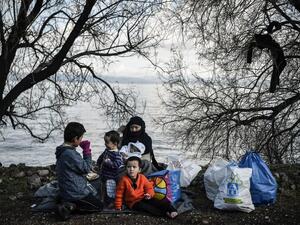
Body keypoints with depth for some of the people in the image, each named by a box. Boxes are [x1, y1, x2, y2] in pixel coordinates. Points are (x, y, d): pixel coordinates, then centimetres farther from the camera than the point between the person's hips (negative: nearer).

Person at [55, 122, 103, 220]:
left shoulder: (63, 151, 5)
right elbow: (86, 169, -17)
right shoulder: (70, 154, -27)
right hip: (75, 193, -10)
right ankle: (72, 206, -7)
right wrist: (87, 151, -11)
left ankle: (67, 202, 10)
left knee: (94, 195, 28)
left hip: (67, 191, 10)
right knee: (99, 205, 4)